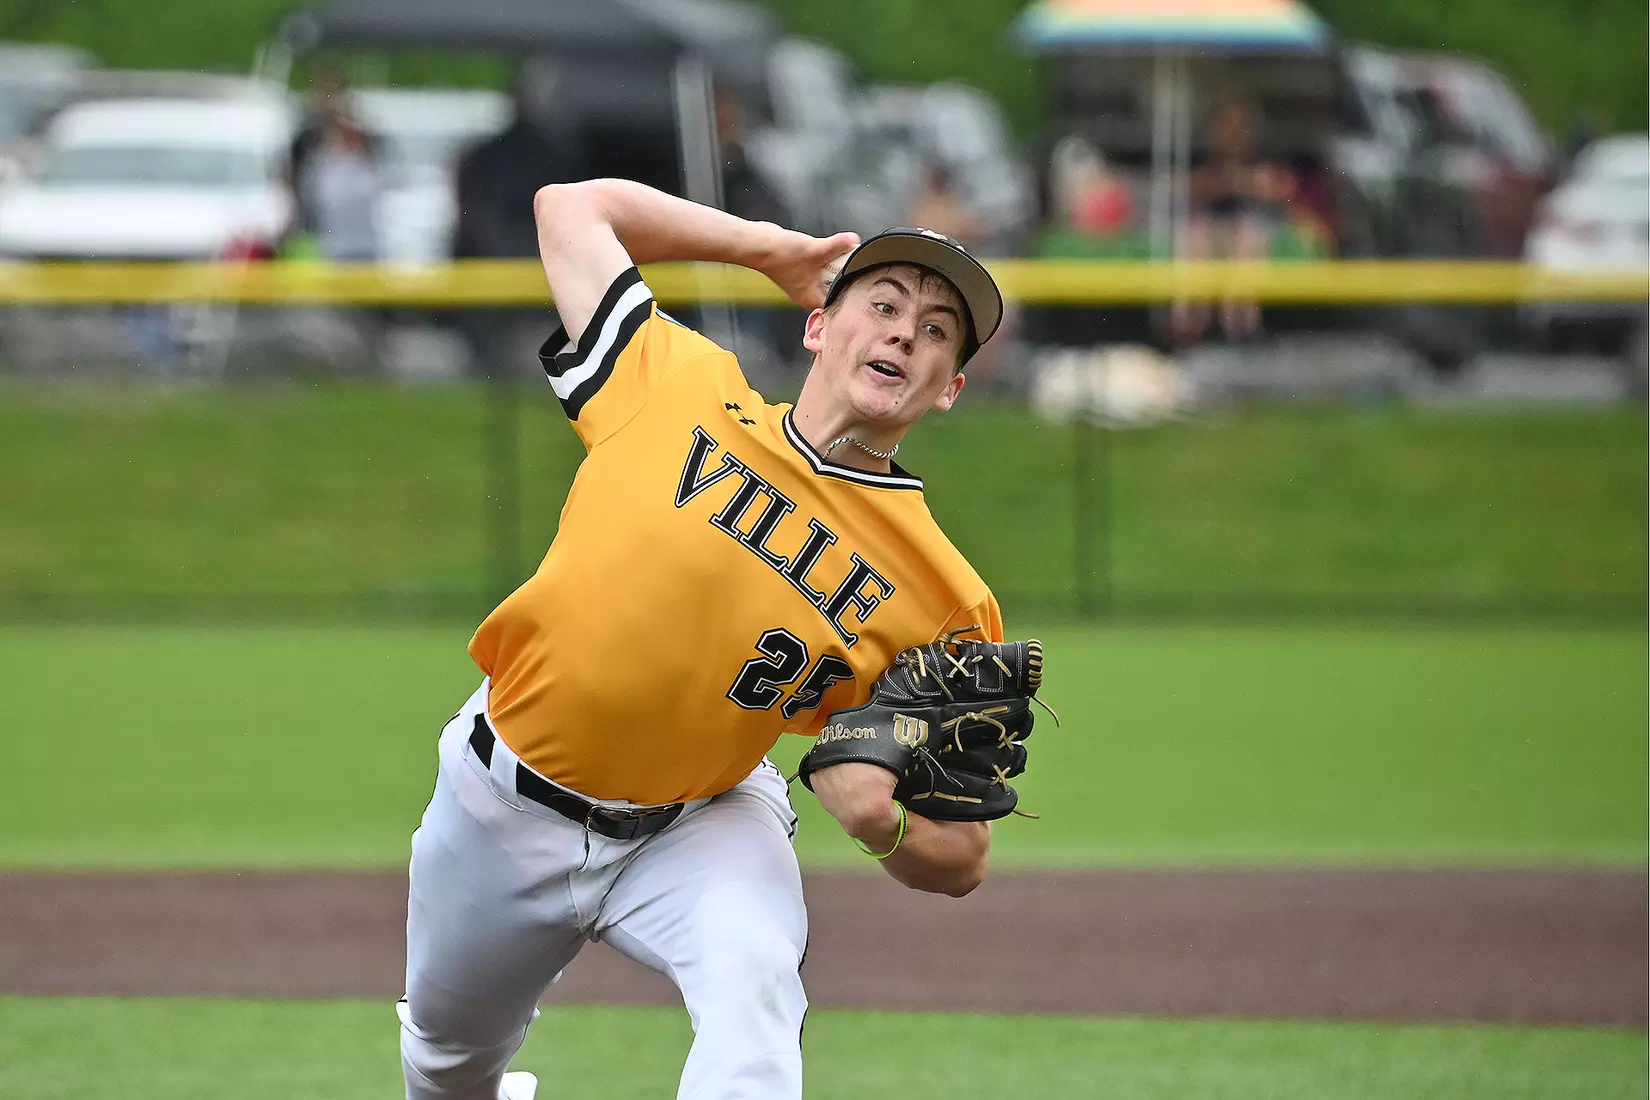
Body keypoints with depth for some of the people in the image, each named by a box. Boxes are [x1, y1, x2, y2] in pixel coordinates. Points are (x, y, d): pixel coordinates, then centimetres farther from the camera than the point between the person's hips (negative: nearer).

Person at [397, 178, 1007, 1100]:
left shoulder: (942, 601, -17)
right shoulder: (682, 391, -12)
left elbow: (961, 861, -11)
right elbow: (572, 204, 0)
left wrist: (882, 825, -35)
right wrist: (782, 249, 1)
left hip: (703, 829, -2)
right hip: (504, 806, 2)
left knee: (752, 979, -34)